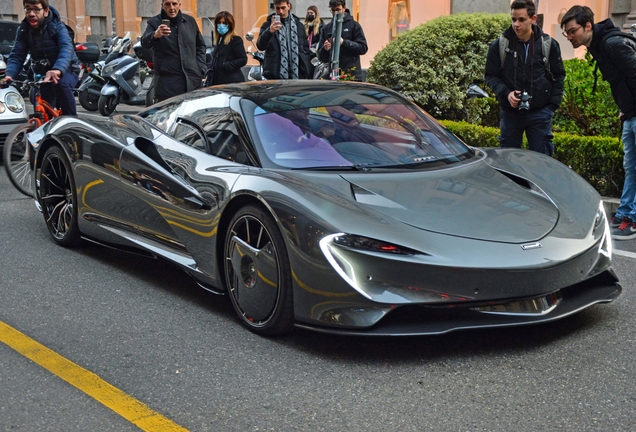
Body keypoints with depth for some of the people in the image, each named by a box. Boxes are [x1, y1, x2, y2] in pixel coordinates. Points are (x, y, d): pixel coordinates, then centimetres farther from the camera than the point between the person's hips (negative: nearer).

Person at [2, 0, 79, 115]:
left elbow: (66, 49, -38)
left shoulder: (57, 27, -20)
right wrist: (9, 74, -34)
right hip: (43, 73, 5)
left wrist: (58, 70, -60)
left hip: (66, 70, -5)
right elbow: (17, 55, -11)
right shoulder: (23, 30, -7)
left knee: (61, 84, -37)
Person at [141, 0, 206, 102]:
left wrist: (201, 70, 10)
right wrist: (155, 35, -44)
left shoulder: (190, 21, 11)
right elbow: (145, 43, -21)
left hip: (193, 81, 4)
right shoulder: (154, 23, -2)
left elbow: (200, 46, 21)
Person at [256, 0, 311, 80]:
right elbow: (260, 46, -15)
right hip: (275, 76, -3)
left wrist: (305, 72, 7)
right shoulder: (268, 25, 1)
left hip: (296, 76, 3)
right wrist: (269, 31, -34)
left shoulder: (298, 25, 11)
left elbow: (305, 49, 15)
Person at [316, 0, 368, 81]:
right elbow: (321, 57, 12)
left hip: (352, 75, -2)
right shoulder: (326, 29, 13)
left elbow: (363, 48, -5)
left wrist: (344, 42, -15)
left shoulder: (354, 25, 4)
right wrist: (325, 49, -12)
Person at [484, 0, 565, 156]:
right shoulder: (499, 45, -3)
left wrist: (552, 106, 1)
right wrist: (506, 93, -15)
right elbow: (491, 76, 3)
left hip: (540, 113, 0)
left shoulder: (549, 44, -1)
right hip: (510, 112, 0)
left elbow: (558, 76, 7)